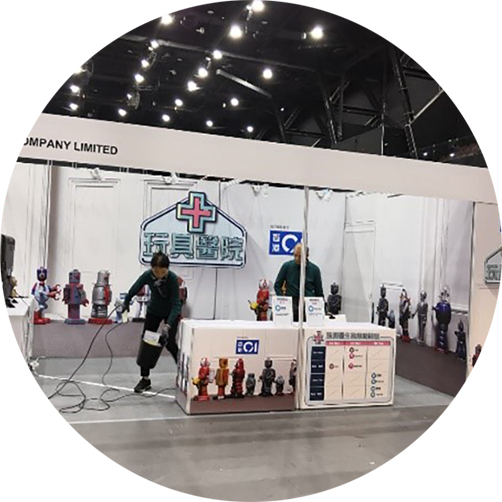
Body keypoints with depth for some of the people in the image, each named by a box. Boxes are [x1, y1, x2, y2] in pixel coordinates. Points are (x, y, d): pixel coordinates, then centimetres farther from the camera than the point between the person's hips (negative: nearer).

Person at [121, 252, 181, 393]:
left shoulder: (173, 278, -32)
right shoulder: (147, 275, -24)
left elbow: (175, 304, -31)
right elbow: (134, 289, -5)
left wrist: (168, 324, -42)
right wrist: (126, 303, 9)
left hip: (171, 312, -3)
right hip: (153, 311, 3)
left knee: (169, 343, -9)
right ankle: (145, 379, 6)